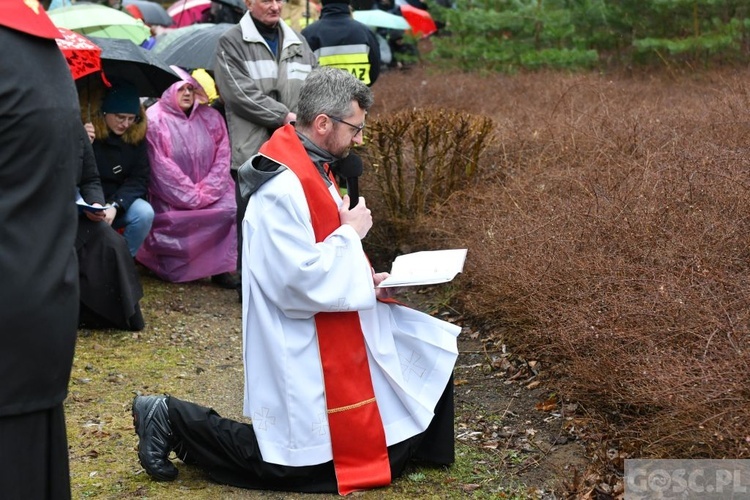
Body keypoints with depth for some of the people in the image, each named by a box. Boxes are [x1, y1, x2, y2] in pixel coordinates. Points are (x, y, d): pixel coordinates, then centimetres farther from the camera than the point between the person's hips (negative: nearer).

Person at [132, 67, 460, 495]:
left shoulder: (311, 167, 7)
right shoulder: (283, 188, -25)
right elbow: (302, 281, -28)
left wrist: (366, 280, 2)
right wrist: (351, 232, -16)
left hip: (334, 333, 10)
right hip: (301, 350, -10)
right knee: (292, 466, 0)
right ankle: (172, 418, 10)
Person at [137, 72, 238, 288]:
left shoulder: (211, 118, 7)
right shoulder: (154, 119, -7)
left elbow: (222, 158, 2)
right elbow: (162, 168, -12)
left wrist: (205, 193, -12)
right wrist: (194, 198, -15)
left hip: (209, 195, 4)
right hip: (170, 202, -3)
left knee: (231, 208, -19)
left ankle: (221, 268, -9)